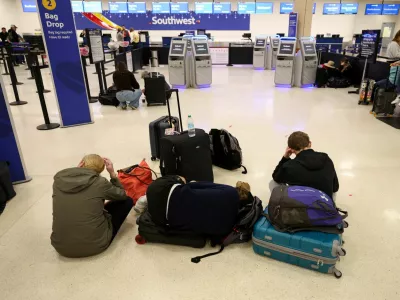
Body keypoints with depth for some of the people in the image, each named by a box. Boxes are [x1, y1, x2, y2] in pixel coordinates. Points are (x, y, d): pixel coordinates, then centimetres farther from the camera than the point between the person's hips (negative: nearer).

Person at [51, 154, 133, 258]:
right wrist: (112, 173, 5)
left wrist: (77, 169, 18)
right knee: (127, 201, 12)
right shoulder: (99, 182, -13)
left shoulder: (59, 180, -4)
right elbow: (122, 195, 6)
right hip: (94, 245, -5)